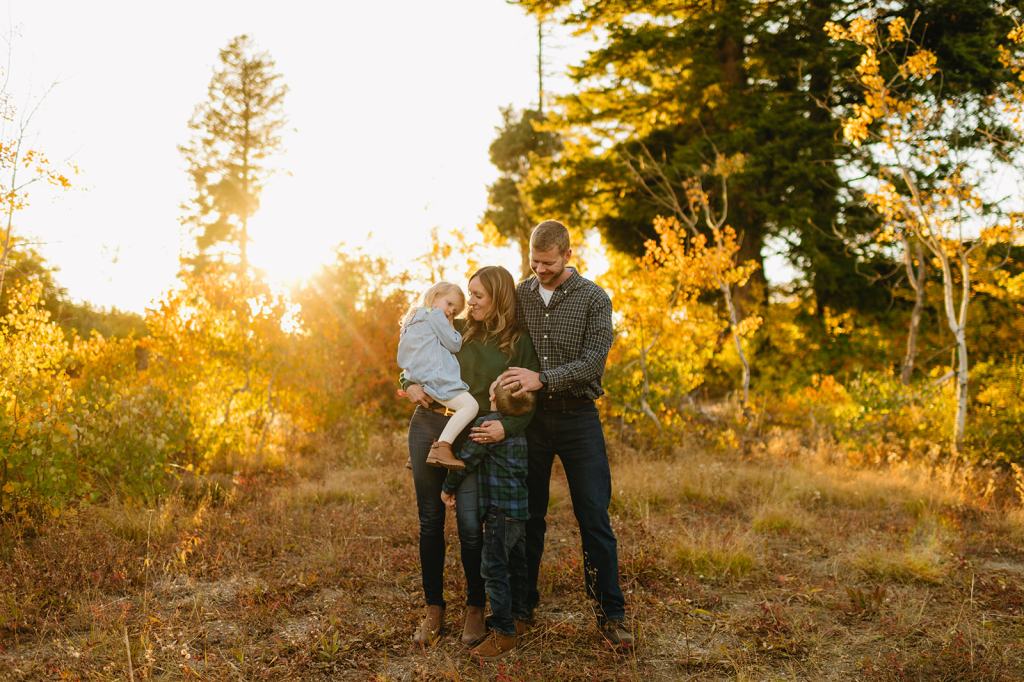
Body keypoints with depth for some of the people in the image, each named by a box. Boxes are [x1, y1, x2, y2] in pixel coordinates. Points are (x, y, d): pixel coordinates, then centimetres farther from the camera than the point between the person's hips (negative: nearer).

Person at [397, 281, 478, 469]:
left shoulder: (416, 317, 26)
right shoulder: (436, 315, -2)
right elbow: (454, 344, -3)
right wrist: (450, 326, 11)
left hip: (418, 380, 10)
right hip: (437, 379, -10)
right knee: (470, 405, -21)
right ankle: (441, 448, -33)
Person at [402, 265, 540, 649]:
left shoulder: (519, 344, 3)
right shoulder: (456, 329, 13)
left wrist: (505, 428, -21)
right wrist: (410, 385, 1)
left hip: (473, 438, -3)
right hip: (428, 427, 3)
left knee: (470, 526, -8)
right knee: (430, 521, 6)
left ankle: (475, 609, 13)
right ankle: (433, 608, 19)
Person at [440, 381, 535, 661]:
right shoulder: (519, 428, 12)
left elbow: (466, 459, -11)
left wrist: (448, 488, 5)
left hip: (500, 509, -9)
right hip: (521, 507, 9)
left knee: (494, 568, -6)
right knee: (516, 563, 19)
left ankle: (503, 633, -5)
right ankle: (517, 616, 31)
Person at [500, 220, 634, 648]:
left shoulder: (594, 299, -4)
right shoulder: (519, 296, 6)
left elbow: (593, 360, -14)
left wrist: (543, 379, -25)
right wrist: (508, 387, -4)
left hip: (578, 419, -2)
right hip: (531, 418, 3)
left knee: (594, 519, 0)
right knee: (528, 516, 10)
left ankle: (610, 612, 10)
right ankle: (523, 602, 24)